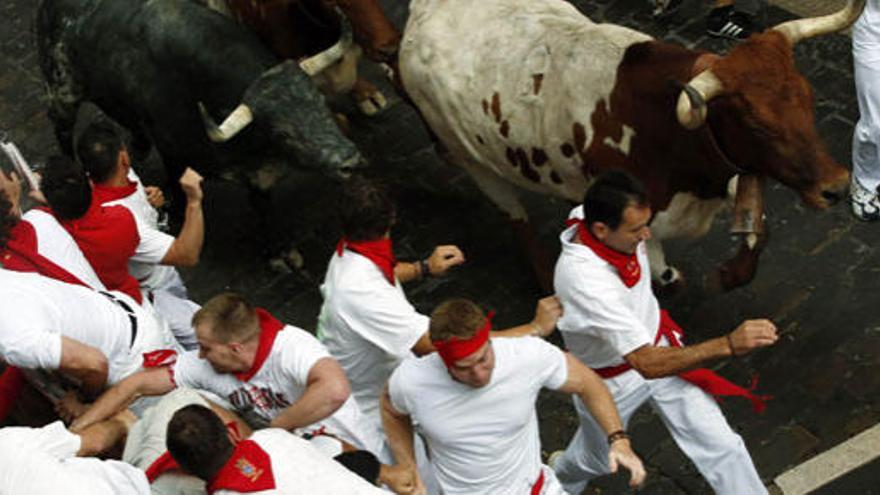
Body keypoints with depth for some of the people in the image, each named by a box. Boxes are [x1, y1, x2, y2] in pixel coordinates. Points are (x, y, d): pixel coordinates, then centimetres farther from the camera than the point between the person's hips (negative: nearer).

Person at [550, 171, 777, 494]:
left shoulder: (593, 215, -22)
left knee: (721, 446, 3)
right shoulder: (584, 281, -46)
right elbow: (648, 364, -49)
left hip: (658, 344, 5)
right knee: (598, 460, 26)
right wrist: (729, 345, -56)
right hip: (611, 381, -5)